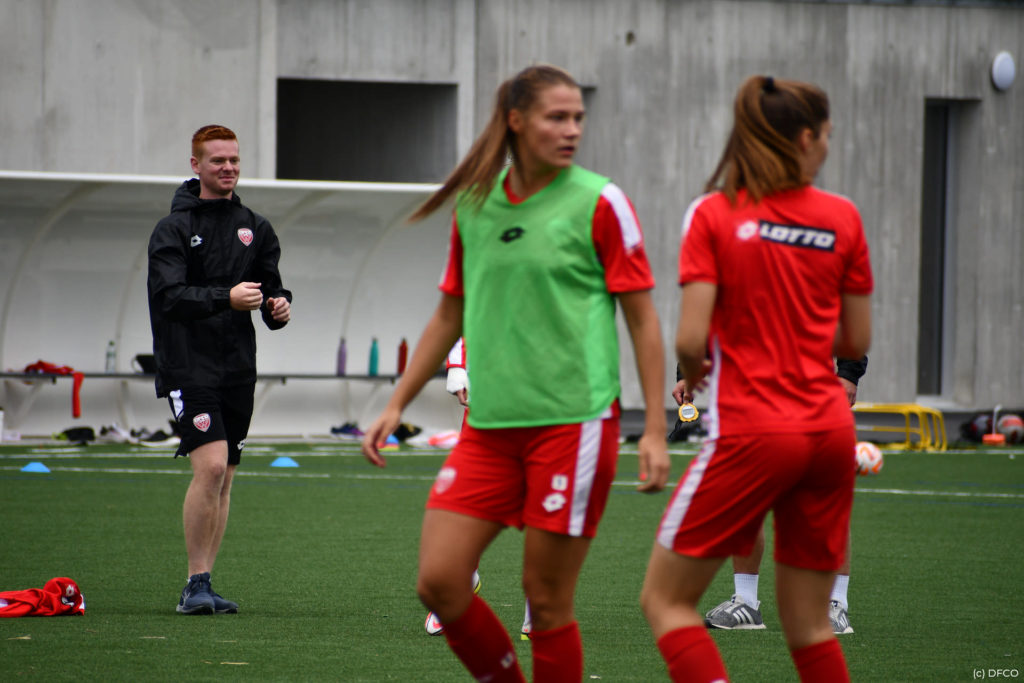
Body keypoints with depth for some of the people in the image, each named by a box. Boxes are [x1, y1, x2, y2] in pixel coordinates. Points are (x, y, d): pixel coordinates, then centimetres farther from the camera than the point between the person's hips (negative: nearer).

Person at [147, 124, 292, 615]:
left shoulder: (255, 228, 14)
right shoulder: (173, 229, -2)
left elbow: (270, 286, 17)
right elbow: (169, 295, -14)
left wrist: (278, 306, -6)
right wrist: (225, 298, -28)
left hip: (239, 367, 6)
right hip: (189, 365, -6)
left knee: (224, 476, 7)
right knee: (210, 465, -18)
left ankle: (203, 587, 14)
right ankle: (196, 584, -12)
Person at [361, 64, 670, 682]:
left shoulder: (599, 202, -4)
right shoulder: (474, 203, 9)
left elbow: (643, 317, -3)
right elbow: (450, 315, 20)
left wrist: (655, 430, -9)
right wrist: (397, 405, 19)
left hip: (572, 419, -5)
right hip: (491, 424, 5)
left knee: (547, 600, -3)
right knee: (439, 581, -3)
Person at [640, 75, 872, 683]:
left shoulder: (714, 214, -4)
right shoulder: (843, 217, 5)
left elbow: (691, 339, -11)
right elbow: (857, 340, 10)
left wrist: (694, 371, 11)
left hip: (752, 433, -4)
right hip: (831, 431, 4)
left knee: (666, 600, 5)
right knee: (808, 623, 11)